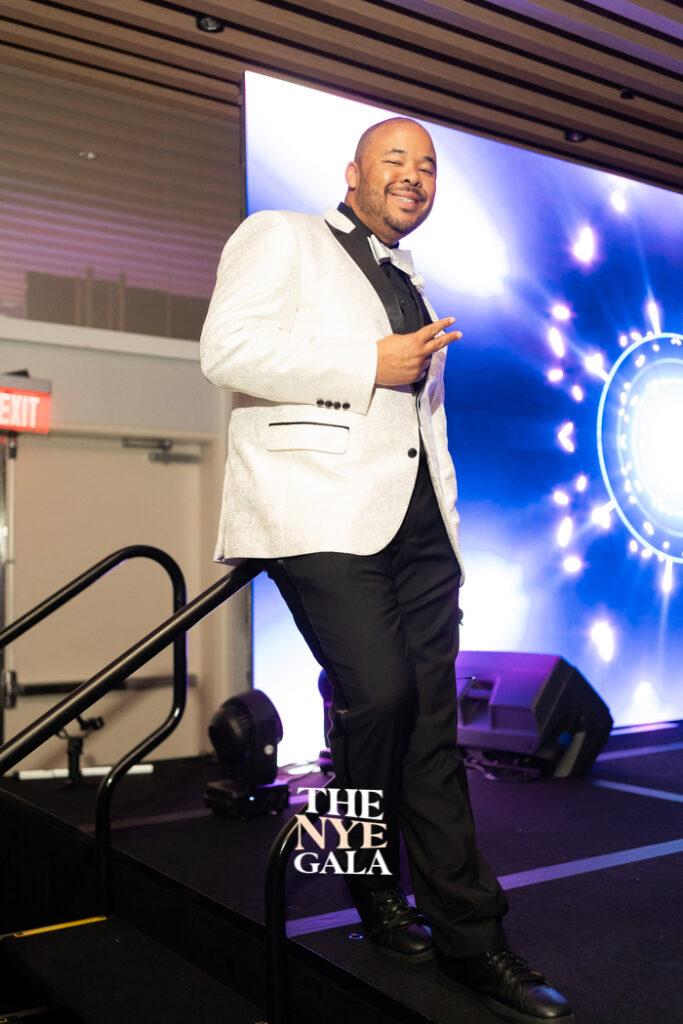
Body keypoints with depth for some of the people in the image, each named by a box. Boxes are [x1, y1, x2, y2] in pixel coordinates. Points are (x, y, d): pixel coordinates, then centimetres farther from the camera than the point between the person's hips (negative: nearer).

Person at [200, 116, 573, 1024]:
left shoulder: (411, 285, 29)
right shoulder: (280, 237, 9)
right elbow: (229, 350, -7)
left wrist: (449, 516, 21)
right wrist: (371, 366, -8)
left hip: (417, 519, 6)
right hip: (321, 513, -6)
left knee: (430, 719, 2)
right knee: (378, 690, -20)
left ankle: (470, 938, 8)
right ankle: (375, 886, 7)